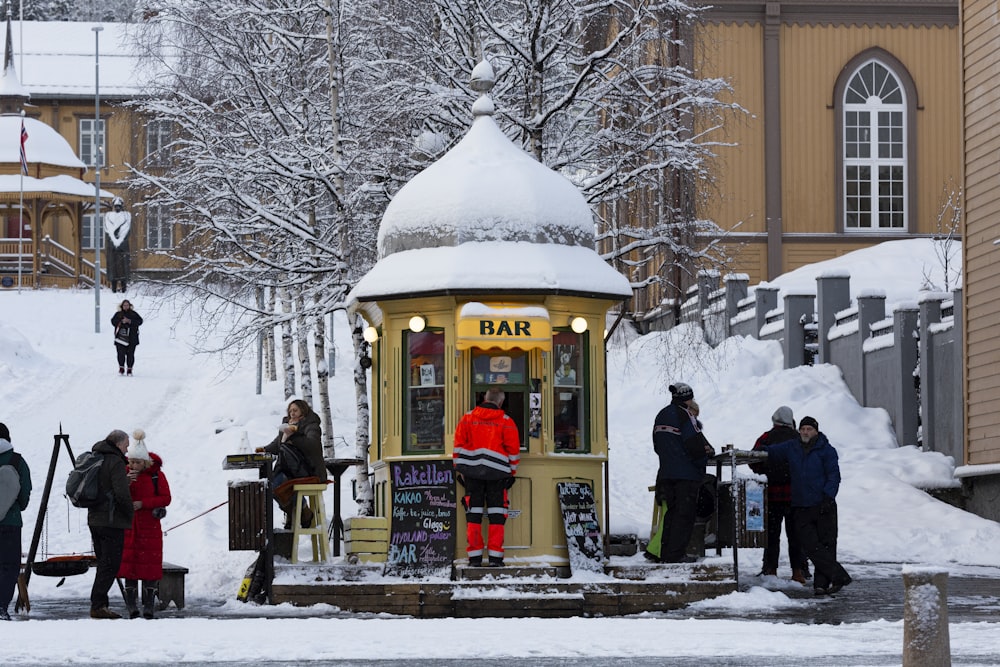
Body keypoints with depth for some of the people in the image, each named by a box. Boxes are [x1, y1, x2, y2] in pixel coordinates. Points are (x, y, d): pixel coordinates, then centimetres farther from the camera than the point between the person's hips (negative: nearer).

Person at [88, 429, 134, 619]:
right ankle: (98, 606, -10)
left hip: (94, 519, 9)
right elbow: (122, 494, -20)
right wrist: (130, 512, -4)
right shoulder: (116, 462, -13)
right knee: (110, 565, -6)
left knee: (104, 564, 14)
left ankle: (99, 605, 13)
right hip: (112, 521, -9)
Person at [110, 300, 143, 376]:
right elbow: (113, 321, -1)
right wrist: (121, 321, -16)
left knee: (130, 354, -2)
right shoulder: (118, 314, 10)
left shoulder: (134, 314, 10)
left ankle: (129, 370, 5)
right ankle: (121, 368, 3)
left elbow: (140, 321, -1)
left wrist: (130, 321, -14)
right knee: (121, 354, -8)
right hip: (120, 338, 0)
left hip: (131, 339, 0)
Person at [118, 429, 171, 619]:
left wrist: (143, 503, -16)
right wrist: (126, 483, -20)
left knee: (150, 566, -3)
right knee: (129, 563, 0)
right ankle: (132, 607, 4)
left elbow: (165, 498, -5)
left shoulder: (156, 474, -4)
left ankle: (148, 607, 2)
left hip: (150, 525, -2)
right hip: (128, 524, 2)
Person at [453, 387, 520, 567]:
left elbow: (459, 445, 5)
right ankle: (495, 557, 1)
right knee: (497, 515, 4)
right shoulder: (506, 421, 0)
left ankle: (474, 557, 4)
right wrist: (512, 472, 13)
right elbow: (513, 449, 2)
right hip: (497, 473, -2)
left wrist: (459, 470, 11)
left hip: (472, 472, 2)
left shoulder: (467, 418, 4)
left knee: (474, 515, 6)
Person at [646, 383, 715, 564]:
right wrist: (708, 451, -2)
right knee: (685, 514, -3)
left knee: (671, 511, 13)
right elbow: (695, 444, -19)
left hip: (666, 472, 8)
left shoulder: (661, 415, 13)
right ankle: (675, 554, -5)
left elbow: (657, 446, 16)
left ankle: (664, 552, 12)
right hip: (686, 473, -8)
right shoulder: (684, 415, -13)